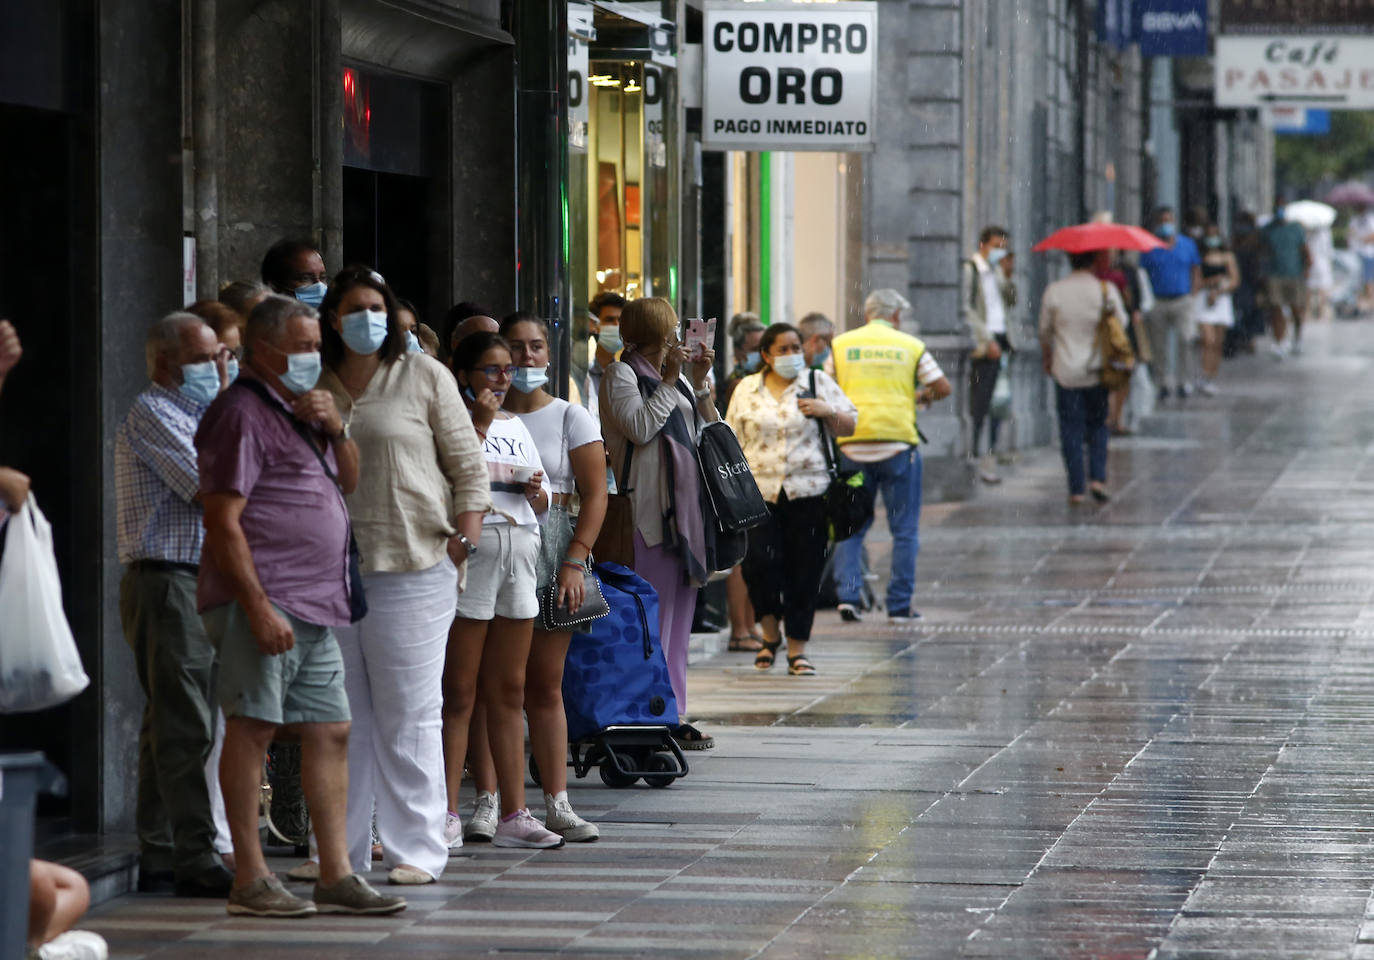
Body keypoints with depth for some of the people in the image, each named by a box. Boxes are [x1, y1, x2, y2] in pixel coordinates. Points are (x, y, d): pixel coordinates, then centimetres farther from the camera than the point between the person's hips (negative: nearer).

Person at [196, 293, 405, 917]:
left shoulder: (299, 411, 21)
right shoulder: (243, 414, -8)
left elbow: (349, 482, 27)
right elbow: (223, 521, -15)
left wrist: (335, 430, 7)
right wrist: (258, 607, -21)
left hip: (316, 607, 10)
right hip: (263, 602, -10)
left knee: (329, 732, 7)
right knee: (253, 726, -8)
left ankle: (336, 876, 11)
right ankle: (250, 881, -7)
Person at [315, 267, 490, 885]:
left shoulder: (424, 377, 4)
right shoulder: (314, 388, 12)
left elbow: (468, 466, 4)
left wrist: (464, 538, -5)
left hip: (412, 565, -4)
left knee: (409, 713, -3)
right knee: (342, 714, 7)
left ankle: (416, 850, 1)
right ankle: (341, 849, 13)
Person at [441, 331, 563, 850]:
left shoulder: (516, 427, 18)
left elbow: (543, 504, 22)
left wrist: (537, 492, -1)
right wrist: (479, 426, -15)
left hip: (519, 559, 7)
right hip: (470, 556, -7)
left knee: (509, 692, 8)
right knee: (460, 694, -5)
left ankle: (513, 814, 10)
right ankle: (447, 813, -3)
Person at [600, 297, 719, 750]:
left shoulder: (676, 375, 21)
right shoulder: (621, 374, -1)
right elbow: (640, 427, -16)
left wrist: (700, 385, 5)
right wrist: (670, 380, -9)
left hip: (686, 506, 8)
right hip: (649, 509, -8)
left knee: (679, 614, 8)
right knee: (652, 616, -11)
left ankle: (674, 717, 11)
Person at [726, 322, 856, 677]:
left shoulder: (819, 382, 8)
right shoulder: (747, 389, 10)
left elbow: (849, 427, 10)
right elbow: (733, 443, 13)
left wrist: (828, 412, -10)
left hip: (807, 492, 0)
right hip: (760, 492, 0)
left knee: (804, 572, 0)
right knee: (759, 560, -15)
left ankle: (796, 649, 9)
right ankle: (771, 633, 7)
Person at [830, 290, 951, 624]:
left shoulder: (841, 344, 7)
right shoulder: (910, 346, 4)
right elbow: (943, 388, 3)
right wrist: (921, 396, 23)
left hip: (852, 443, 1)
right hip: (898, 442, -1)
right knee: (905, 530, 7)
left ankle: (847, 594, -4)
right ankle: (900, 605, 6)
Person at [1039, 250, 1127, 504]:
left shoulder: (1054, 292, -4)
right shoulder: (1107, 290, -6)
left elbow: (1045, 331, 6)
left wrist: (1046, 360, 21)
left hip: (1066, 372, 0)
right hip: (1098, 370, 0)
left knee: (1071, 430, 5)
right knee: (1098, 426, 15)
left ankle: (1076, 489, 2)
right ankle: (1097, 478, -1)